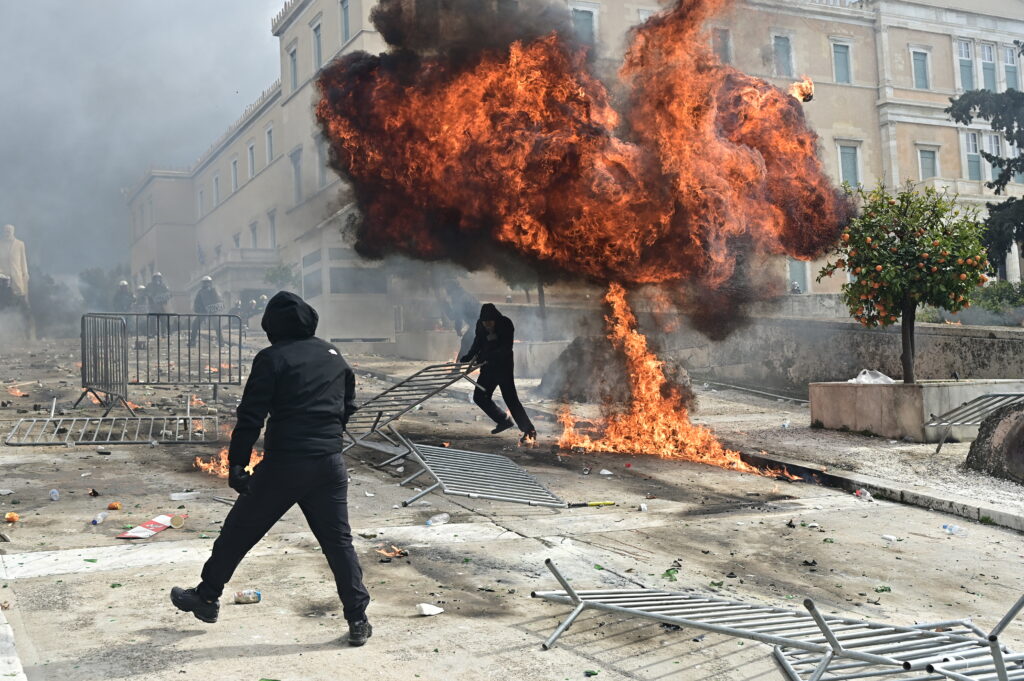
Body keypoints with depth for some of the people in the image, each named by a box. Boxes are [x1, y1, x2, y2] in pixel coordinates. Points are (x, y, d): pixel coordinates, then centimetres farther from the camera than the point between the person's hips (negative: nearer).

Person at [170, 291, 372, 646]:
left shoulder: (272, 358, -6)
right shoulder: (332, 354, 10)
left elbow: (251, 416, -11)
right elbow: (349, 404, 19)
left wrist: (236, 463, -7)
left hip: (283, 464, -4)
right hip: (329, 463, 4)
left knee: (239, 531, 14)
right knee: (338, 541, 10)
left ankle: (206, 597, 28)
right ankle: (358, 620, 7)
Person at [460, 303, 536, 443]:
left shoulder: (506, 324, -19)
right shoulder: (480, 325, -2)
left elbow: (505, 349, -25)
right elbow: (477, 344, 14)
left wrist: (484, 356, -32)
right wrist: (467, 358, 5)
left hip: (504, 365, -7)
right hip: (489, 366, 7)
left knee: (510, 398, -12)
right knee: (479, 396, 10)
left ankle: (529, 430, -8)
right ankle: (503, 421, 24)